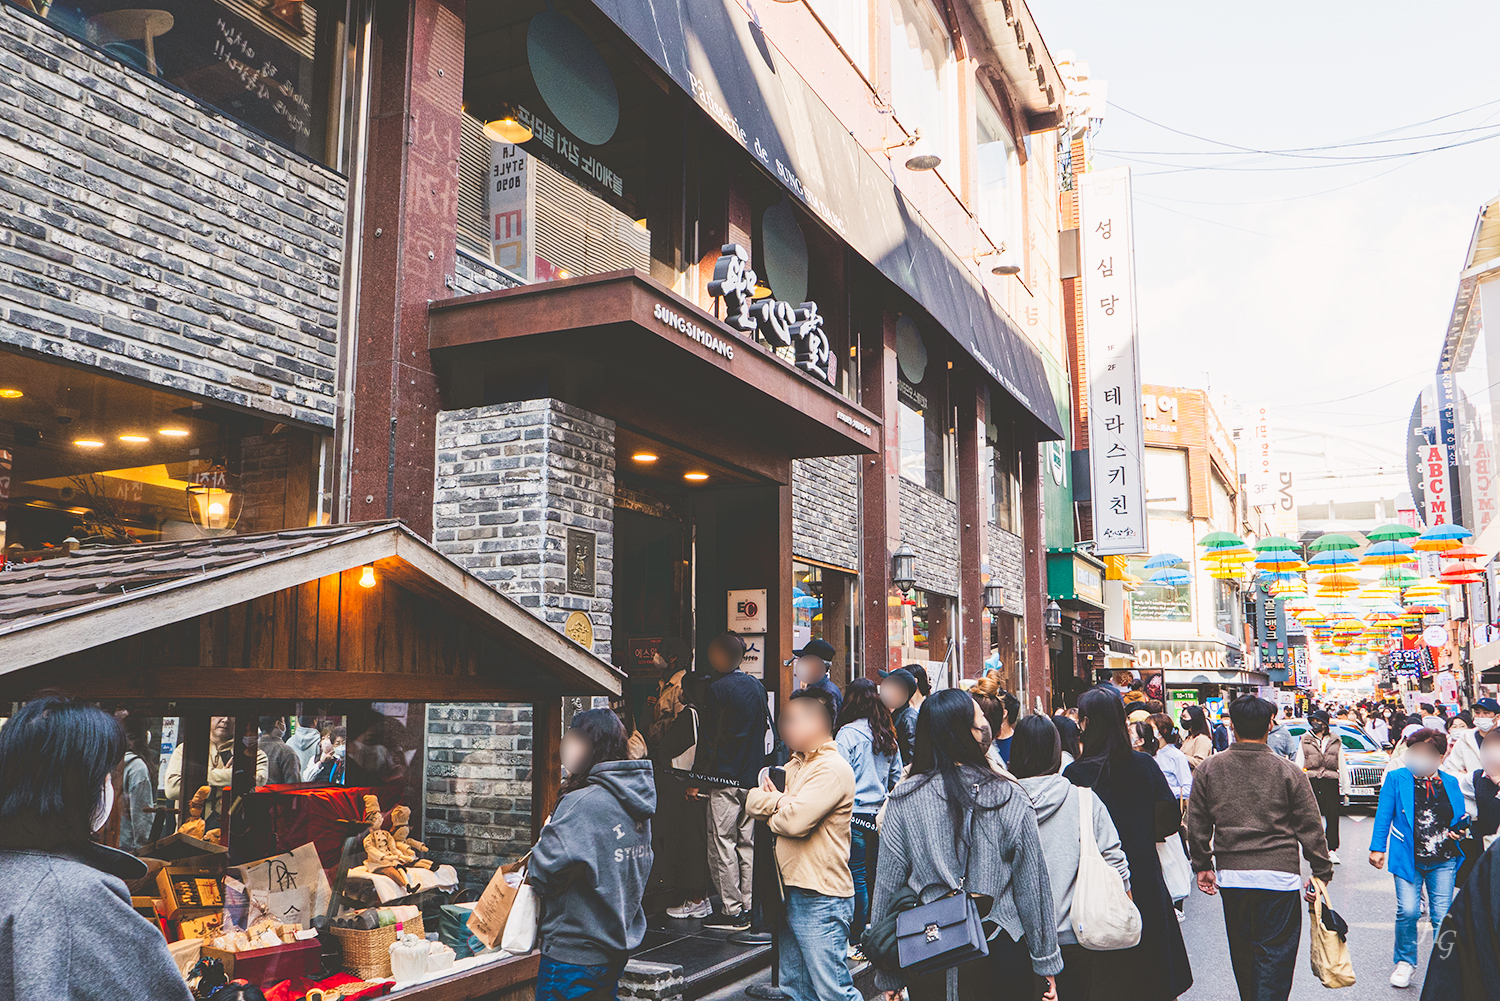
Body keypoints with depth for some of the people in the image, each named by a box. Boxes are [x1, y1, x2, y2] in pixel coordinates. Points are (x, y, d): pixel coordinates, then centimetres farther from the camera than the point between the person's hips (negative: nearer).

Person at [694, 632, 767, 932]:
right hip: (753, 777, 7)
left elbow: (708, 739, -12)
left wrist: (696, 778, -6)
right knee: (748, 843, 12)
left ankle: (732, 910, 0)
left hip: (725, 778, -7)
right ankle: (748, 905, 16)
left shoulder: (718, 689, -12)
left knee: (722, 843, -2)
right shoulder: (757, 687, 9)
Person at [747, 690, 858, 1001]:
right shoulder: (795, 764, 15)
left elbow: (796, 820, -24)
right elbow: (752, 801, 6)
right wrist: (783, 800, -12)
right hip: (792, 893, 9)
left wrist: (771, 812, -3)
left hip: (821, 898, -9)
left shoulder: (832, 769, -14)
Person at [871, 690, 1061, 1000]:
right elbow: (1032, 884, -6)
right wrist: (1046, 962, 6)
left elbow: (887, 884, -4)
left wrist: (888, 976, 6)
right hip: (997, 952, 0)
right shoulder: (1011, 798, -11)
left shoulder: (903, 800, -9)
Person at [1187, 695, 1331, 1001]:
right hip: (1279, 875, -2)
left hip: (1230, 875, 2)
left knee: (1242, 950, 18)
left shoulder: (1208, 769, 0)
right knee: (1276, 951, 4)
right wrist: (1321, 872, 9)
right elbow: (1310, 827, 0)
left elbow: (1196, 825, 5)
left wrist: (1202, 866, 16)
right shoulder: (1287, 771, -5)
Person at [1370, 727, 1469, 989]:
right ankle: (1405, 962, 13)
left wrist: (1459, 831, -3)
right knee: (1408, 911, -11)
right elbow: (1384, 816, 2)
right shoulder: (1396, 778, 3)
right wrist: (1377, 848, -2)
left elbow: (1460, 818, 20)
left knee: (1442, 916, -1)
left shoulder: (1450, 783, 10)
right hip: (1408, 858, -2)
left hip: (1443, 861, 2)